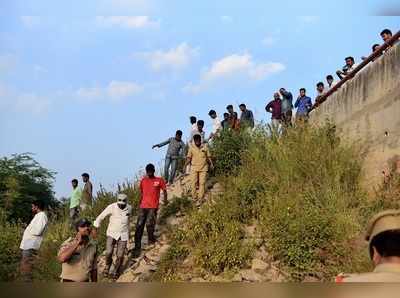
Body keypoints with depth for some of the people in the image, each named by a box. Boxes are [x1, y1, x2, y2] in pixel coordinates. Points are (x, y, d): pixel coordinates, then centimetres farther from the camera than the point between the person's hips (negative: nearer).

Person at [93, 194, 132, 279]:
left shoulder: (129, 208, -5)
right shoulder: (112, 207, -16)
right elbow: (100, 217, -6)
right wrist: (95, 229, -4)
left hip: (123, 235, 2)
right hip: (112, 233, -1)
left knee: (120, 256, -2)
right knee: (108, 253, -14)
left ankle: (116, 271, 26)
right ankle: (107, 266, 20)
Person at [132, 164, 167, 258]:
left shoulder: (159, 180, 1)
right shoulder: (143, 181, 12)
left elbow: (164, 190, 8)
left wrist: (165, 199, -3)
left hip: (153, 207, -4)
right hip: (143, 207, 4)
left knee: (149, 224, -13)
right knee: (139, 227, -3)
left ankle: (151, 239, 20)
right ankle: (137, 248, 2)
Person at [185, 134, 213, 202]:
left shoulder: (205, 147, 2)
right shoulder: (191, 147, 0)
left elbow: (208, 156, 9)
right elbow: (189, 157, 5)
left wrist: (211, 164, -1)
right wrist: (186, 163, -9)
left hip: (203, 168, 0)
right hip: (194, 168, 0)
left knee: (202, 183, -1)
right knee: (193, 182, -2)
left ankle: (201, 198, 6)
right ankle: (194, 197, 10)